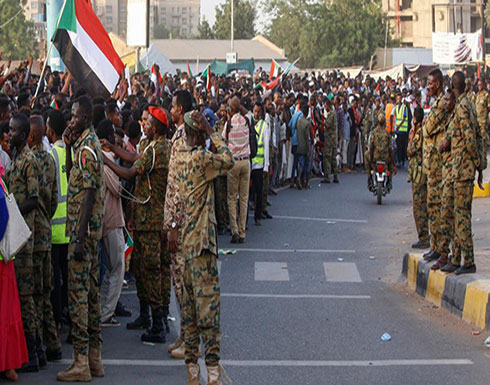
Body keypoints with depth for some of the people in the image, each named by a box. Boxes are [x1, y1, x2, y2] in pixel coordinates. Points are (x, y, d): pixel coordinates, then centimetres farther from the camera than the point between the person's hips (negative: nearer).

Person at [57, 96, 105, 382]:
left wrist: (80, 239, -23)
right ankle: (95, 358, 19)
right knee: (92, 292, 13)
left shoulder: (86, 148, -16)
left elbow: (88, 195, -21)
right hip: (94, 230, 10)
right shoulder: (89, 143, 14)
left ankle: (82, 362, -5)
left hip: (84, 231, -10)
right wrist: (69, 145, 15)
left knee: (78, 294, -7)